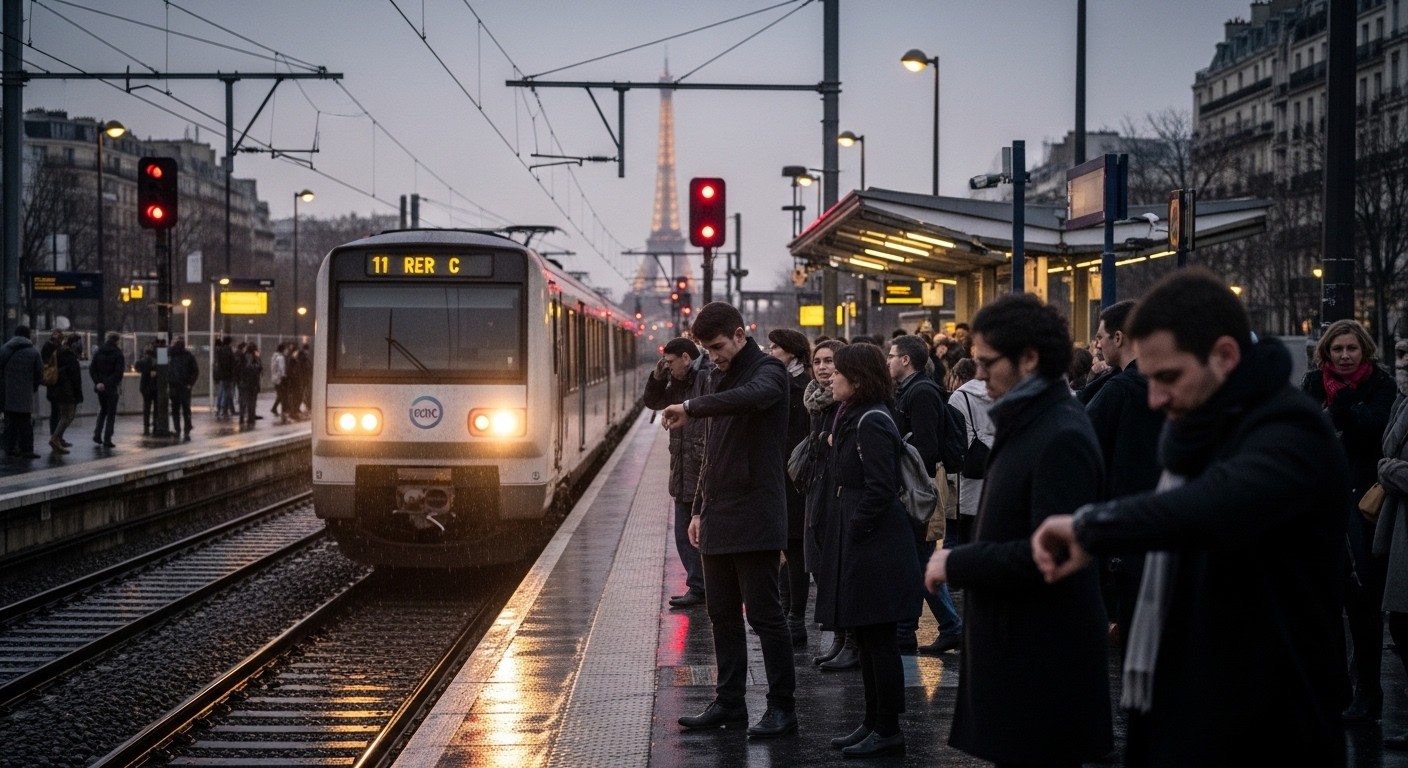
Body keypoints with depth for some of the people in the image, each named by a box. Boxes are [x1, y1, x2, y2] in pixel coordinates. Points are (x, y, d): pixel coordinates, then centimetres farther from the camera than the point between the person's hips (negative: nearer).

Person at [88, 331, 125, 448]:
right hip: (112, 387, -4)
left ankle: (97, 434, 12)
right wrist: (112, 383, -9)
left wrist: (97, 382, -3)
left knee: (102, 410, 22)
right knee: (111, 413, 2)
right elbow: (119, 372, -16)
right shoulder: (118, 354, -9)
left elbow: (92, 369, 0)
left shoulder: (98, 353, 5)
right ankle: (107, 439, -1)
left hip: (100, 387, 4)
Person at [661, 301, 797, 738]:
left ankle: (782, 708, 1)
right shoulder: (726, 380, 18)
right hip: (719, 521, 9)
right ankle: (729, 703, 18)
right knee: (722, 615, 11)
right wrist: (699, 509, 18)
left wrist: (691, 408, -30)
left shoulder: (768, 370, -8)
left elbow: (753, 396, -35)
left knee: (764, 615, -5)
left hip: (754, 518, -9)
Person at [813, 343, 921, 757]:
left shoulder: (872, 422, -16)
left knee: (879, 639, -3)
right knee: (866, 639, 15)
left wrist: (854, 532, -16)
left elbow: (879, 489, -22)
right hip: (856, 547, 10)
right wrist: (841, 535, 13)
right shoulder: (851, 418, 15)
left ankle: (888, 730, 3)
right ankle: (874, 722, 22)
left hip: (876, 548, -10)